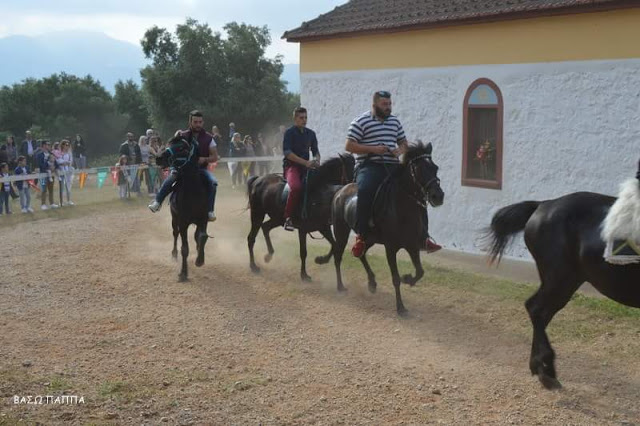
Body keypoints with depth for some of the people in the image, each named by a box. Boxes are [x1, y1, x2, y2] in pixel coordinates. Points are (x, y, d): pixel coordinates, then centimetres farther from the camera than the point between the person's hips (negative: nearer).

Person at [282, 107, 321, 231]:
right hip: (291, 166, -7)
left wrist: (316, 160, -5)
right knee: (296, 187, -34)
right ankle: (288, 218, -24)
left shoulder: (310, 133, 14)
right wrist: (305, 162, -21)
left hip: (306, 167, 7)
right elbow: (287, 152, -14)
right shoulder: (289, 132, -3)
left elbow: (315, 151, 20)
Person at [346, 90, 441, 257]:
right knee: (365, 192, -35)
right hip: (369, 166, -5)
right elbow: (349, 146, -5)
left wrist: (400, 150, -1)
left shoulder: (395, 121, 18)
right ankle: (361, 237, -24)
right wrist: (373, 149, -16)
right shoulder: (360, 122, 0)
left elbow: (403, 142, 25)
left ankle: (423, 237, 0)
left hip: (392, 166, 6)